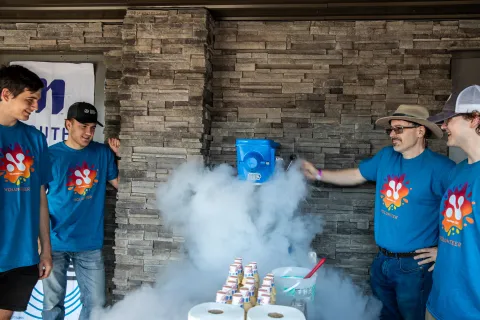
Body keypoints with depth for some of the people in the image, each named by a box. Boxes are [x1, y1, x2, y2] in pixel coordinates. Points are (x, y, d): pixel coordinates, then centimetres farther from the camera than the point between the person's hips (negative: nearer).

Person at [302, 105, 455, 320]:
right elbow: (356, 175, 15)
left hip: (414, 265, -6)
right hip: (382, 260, 6)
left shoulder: (439, 167, -17)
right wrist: (318, 174, 10)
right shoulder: (386, 156, 2)